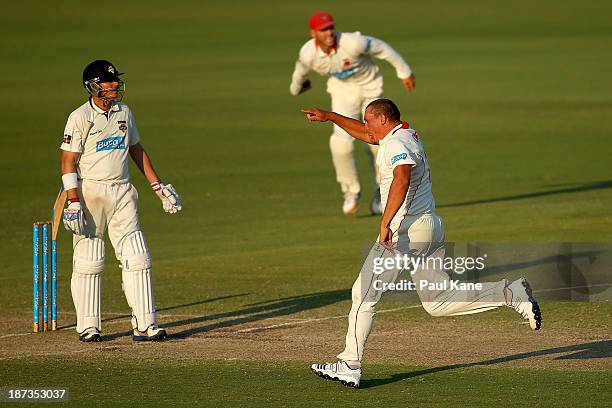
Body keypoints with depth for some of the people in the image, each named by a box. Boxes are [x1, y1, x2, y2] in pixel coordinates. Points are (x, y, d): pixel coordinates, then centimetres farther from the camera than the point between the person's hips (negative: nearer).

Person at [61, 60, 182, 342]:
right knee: (88, 262, 0)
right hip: (90, 190, -5)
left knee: (137, 258, -2)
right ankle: (88, 327, 8)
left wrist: (158, 186, 17)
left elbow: (136, 149, 21)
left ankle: (144, 325, -2)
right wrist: (74, 202, -19)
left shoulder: (123, 112, 10)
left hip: (122, 191, 5)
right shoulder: (80, 117, -8)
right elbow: (68, 161, -11)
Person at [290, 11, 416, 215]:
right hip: (342, 90, 2)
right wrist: (296, 87, 25)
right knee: (341, 141, -17)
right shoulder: (308, 54, -23)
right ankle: (351, 191, 7)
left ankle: (380, 192, 25)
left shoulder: (352, 43, -33)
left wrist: (404, 72, -5)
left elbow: (382, 48, -17)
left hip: (370, 86, -2)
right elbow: (301, 70, 2)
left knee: (376, 142, -2)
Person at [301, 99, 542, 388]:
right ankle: (510, 293, 3)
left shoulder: (396, 143, -13)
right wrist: (329, 117, 34)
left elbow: (402, 179, -32)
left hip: (406, 229, -10)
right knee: (438, 303, 11)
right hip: (431, 227, 10)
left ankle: (350, 366, -6)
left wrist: (386, 223, -37)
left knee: (364, 294, -5)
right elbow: (364, 133, 35)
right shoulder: (408, 135, 17)